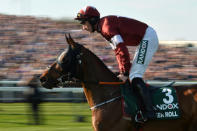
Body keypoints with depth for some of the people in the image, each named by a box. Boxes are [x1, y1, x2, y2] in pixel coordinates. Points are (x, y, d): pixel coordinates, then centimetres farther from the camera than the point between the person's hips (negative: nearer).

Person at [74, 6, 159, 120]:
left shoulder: (107, 25, -18)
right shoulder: (103, 29, 15)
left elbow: (122, 48, -24)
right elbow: (118, 50, 18)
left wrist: (125, 73, -20)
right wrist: (123, 72, 8)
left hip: (148, 37, -10)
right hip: (145, 39, 10)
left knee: (134, 77, -16)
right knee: (134, 76, 14)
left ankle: (150, 112, -24)